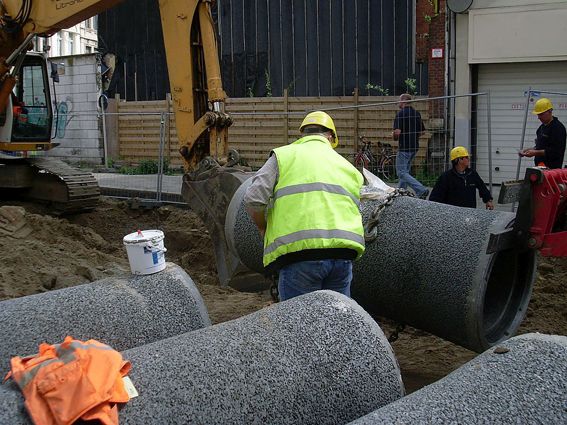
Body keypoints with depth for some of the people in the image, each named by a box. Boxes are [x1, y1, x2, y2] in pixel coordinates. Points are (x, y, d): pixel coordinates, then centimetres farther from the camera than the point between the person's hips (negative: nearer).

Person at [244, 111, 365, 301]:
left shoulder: (283, 155, 10)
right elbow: (355, 215, 18)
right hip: (343, 254, 4)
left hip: (300, 251, -4)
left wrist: (263, 228, 15)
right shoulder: (348, 167, 22)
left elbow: (253, 199, -2)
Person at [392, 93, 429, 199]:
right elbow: (422, 131, 15)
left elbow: (397, 132, -22)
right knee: (405, 171, 18)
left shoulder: (401, 114, -14)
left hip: (404, 147, -9)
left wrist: (394, 136, -1)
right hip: (414, 147, 9)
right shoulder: (417, 114, 11)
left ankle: (422, 190, -18)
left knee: (401, 173, -6)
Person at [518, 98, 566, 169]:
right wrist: (528, 150, 10)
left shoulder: (558, 128, -12)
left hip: (551, 168, -9)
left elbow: (555, 151, -19)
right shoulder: (542, 126, 18)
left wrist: (535, 153, -20)